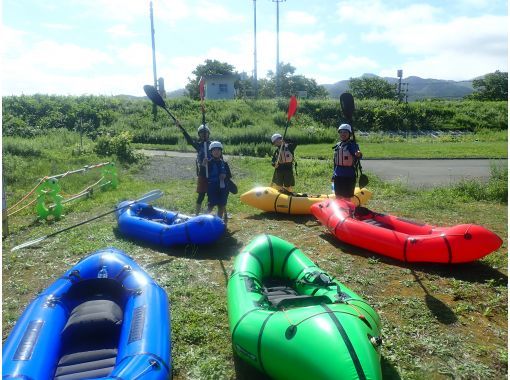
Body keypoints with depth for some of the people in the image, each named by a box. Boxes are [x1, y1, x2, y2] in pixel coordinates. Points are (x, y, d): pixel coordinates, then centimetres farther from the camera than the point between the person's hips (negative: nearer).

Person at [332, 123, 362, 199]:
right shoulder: (338, 145, 9)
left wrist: (358, 155, -48)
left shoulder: (352, 145, -9)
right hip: (338, 176, 6)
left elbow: (357, 157, -24)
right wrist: (334, 174, 18)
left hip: (349, 176, -6)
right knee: (338, 196, 16)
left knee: (347, 197, 2)